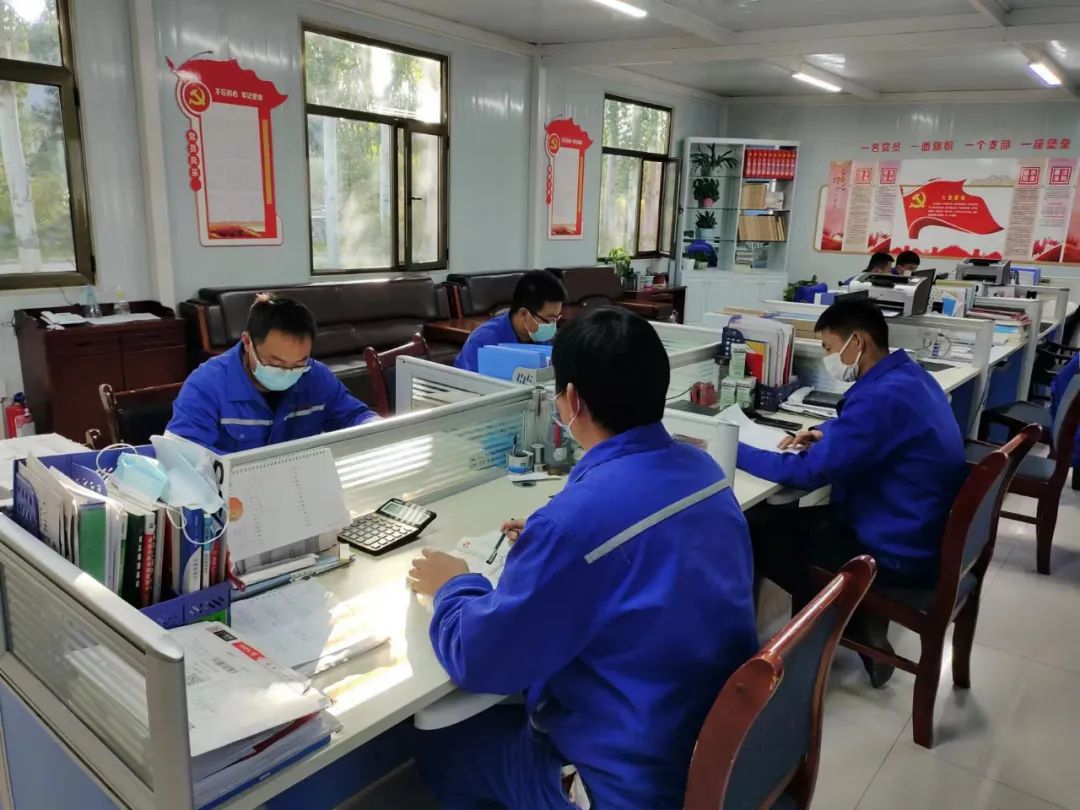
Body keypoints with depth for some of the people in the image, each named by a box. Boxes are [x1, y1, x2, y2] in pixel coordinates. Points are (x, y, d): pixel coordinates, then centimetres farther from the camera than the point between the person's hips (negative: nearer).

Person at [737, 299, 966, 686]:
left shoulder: (882, 396, -27)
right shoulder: (908, 375, 5)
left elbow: (809, 472, -24)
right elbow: (863, 428, 25)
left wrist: (733, 450, -14)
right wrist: (824, 434, 5)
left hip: (899, 555, -10)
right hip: (922, 535, 10)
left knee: (756, 533, -4)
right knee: (791, 519, 18)